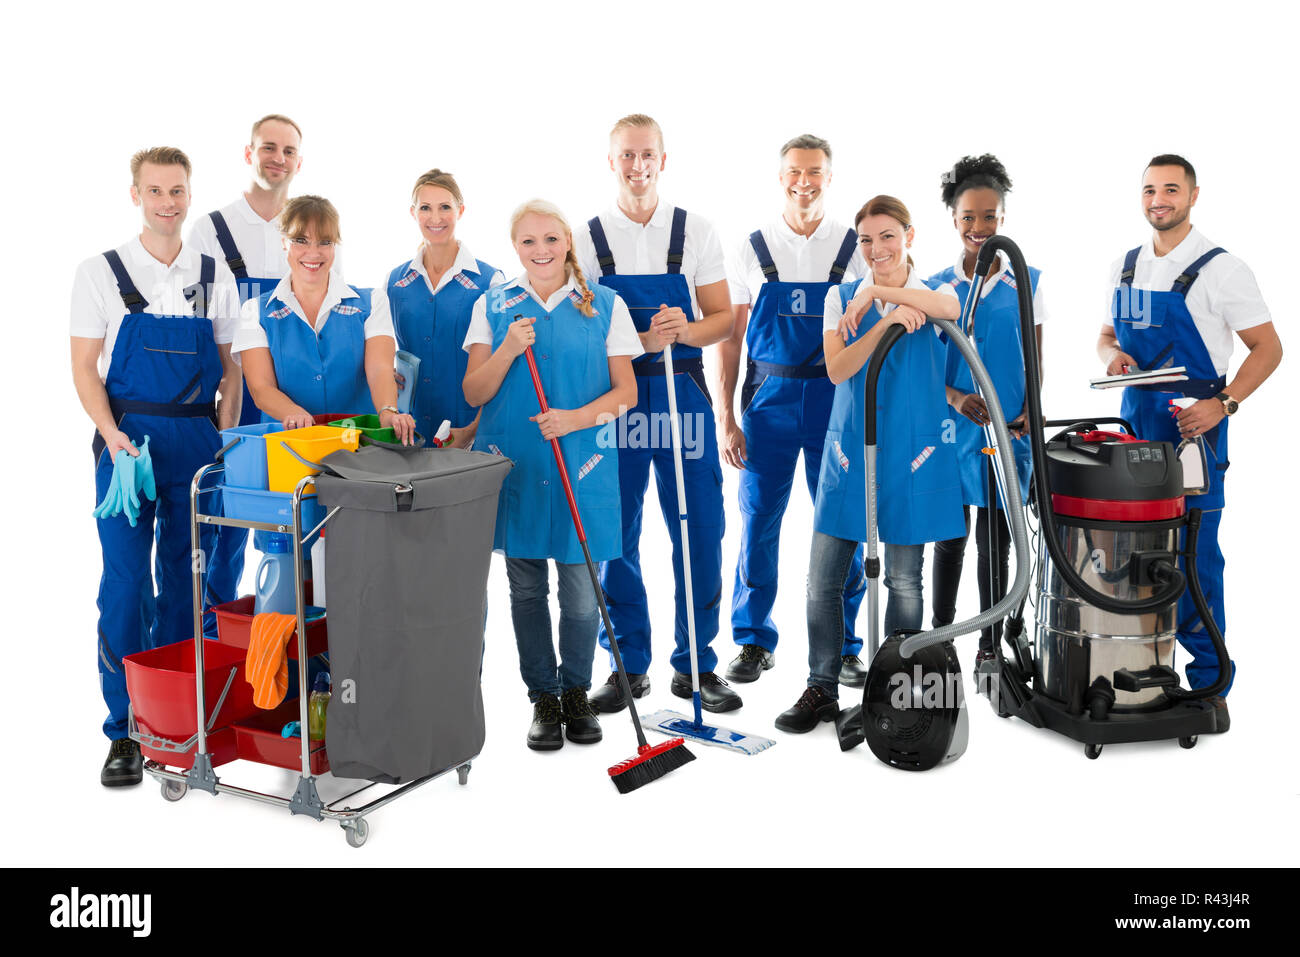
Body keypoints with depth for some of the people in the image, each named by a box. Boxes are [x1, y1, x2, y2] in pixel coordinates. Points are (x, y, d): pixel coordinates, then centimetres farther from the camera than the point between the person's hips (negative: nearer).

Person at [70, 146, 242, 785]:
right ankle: (127, 731, 6)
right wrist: (112, 434, -13)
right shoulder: (100, 274, 4)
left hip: (199, 443, 2)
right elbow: (85, 368, 2)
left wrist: (227, 438, 0)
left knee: (185, 583, 6)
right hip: (128, 440, -2)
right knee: (125, 584, -3)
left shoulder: (215, 277, 9)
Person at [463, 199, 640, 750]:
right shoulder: (493, 306, 7)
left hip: (582, 466, -1)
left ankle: (576, 693, 23)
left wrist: (576, 418, -15)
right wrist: (508, 350, -14)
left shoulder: (604, 306, 3)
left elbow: (625, 391, 2)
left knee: (580, 591, 2)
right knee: (527, 589, 9)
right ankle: (543, 699, 23)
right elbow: (474, 394, 3)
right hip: (513, 466, 2)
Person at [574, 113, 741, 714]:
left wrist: (684, 329, -18)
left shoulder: (695, 233, 5)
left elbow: (723, 321, 4)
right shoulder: (588, 239, 5)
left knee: (700, 534, 2)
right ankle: (629, 666, 19)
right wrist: (641, 340, -16)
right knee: (616, 537, 5)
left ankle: (696, 665, 17)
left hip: (683, 395, 0)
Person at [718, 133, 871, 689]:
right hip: (769, 398, 0)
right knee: (758, 522, 3)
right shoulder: (754, 251, 5)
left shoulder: (855, 249, 4)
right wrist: (726, 419, -1)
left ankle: (843, 647, 17)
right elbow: (729, 337, 5)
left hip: (838, 397, 0)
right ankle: (755, 642, 18)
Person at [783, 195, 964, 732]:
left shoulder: (931, 295, 3)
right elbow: (837, 370, -9)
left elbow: (949, 307, -24)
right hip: (849, 450, 2)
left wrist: (877, 292, -25)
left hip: (910, 452, -2)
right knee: (823, 578, 2)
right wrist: (886, 322, -21)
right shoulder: (841, 298, 7)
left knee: (904, 581, 6)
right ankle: (822, 690, 16)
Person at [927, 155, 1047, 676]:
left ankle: (990, 645, 16)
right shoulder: (936, 287, 3)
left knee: (995, 542, 5)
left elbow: (1036, 362, 6)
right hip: (951, 430, 0)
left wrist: (1029, 415, -9)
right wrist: (954, 397, -15)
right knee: (949, 538, 8)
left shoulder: (1027, 282, 4)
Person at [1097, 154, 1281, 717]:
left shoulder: (1220, 269, -6)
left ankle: (1209, 681, 6)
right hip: (1134, 423, 5)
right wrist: (1113, 357, -3)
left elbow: (1267, 347, -5)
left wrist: (1222, 405, -17)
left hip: (1193, 425, -5)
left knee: (1194, 554, -4)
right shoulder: (1126, 266, 10)